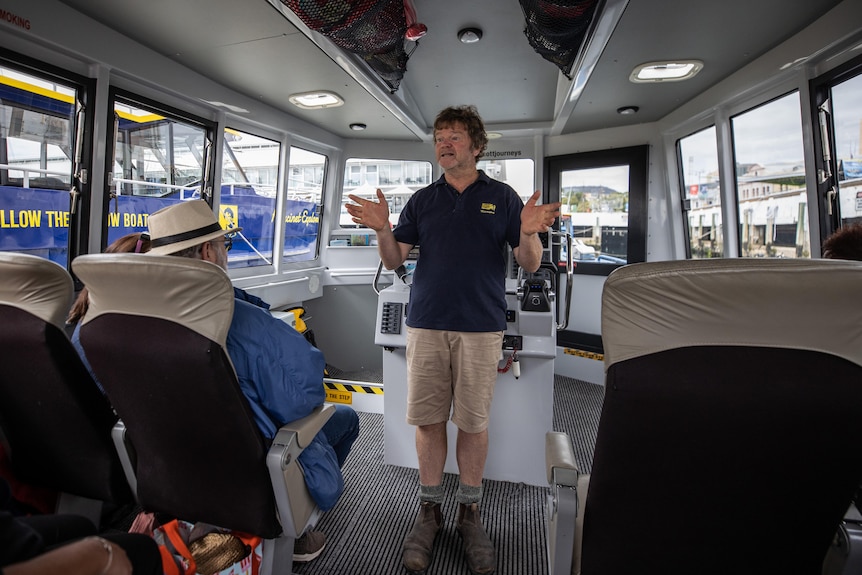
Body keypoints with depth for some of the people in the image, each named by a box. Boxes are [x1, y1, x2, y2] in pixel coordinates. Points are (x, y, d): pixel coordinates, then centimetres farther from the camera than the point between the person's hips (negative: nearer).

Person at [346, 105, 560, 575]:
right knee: (428, 419, 6)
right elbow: (394, 260, 7)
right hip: (426, 324, 2)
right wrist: (382, 229, -13)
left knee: (473, 422, 6)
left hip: (481, 326, -1)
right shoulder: (423, 200, 12)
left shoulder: (502, 197, 7)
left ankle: (469, 511, 26)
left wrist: (529, 233, -19)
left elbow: (530, 264, 2)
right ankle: (429, 509, 24)